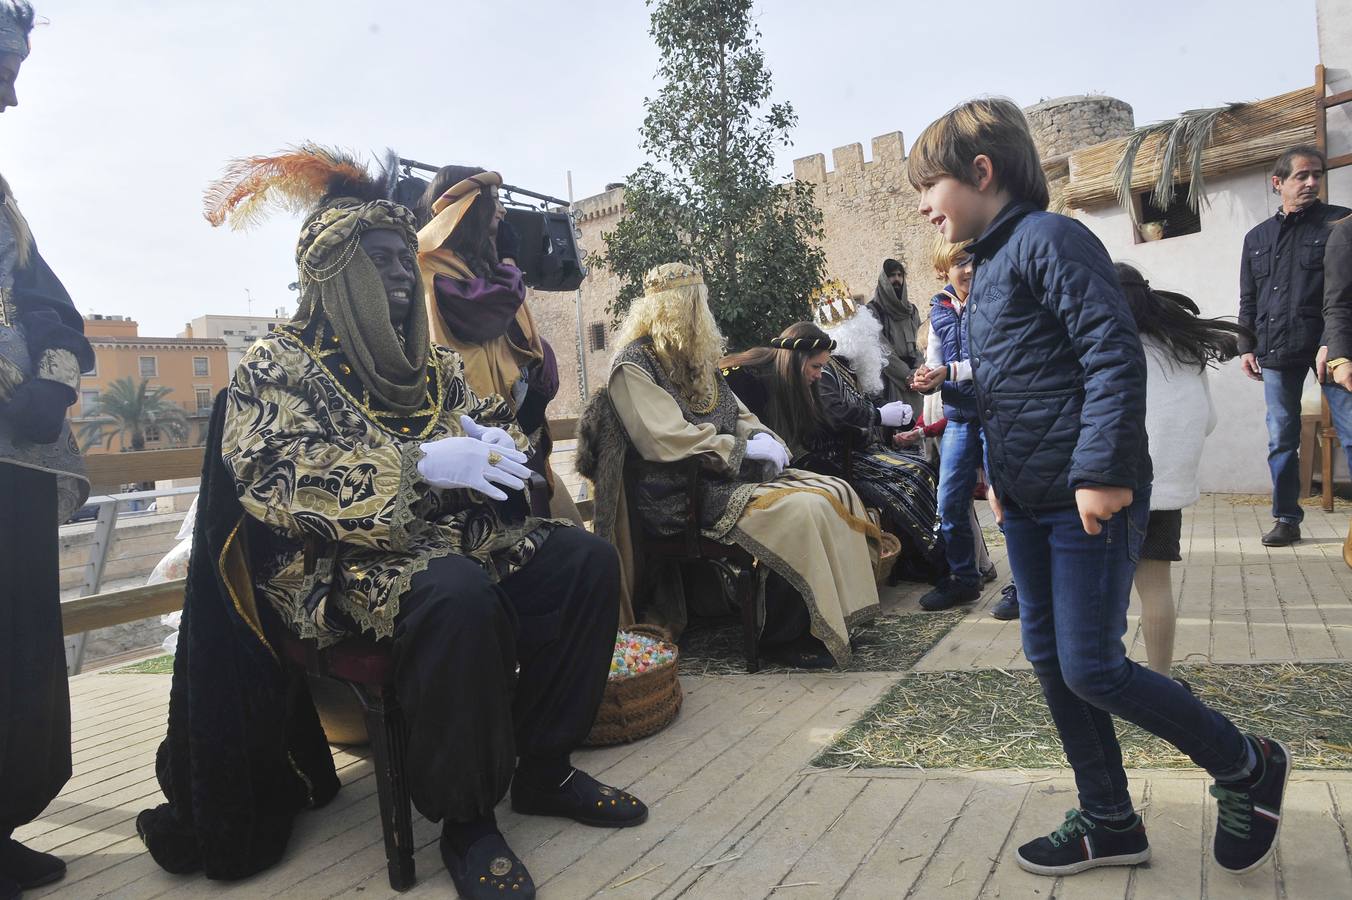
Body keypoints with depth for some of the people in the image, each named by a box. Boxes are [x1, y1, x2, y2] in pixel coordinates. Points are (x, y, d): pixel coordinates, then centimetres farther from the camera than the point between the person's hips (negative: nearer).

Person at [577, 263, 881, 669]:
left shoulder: (695, 360, 18)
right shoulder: (634, 366, -9)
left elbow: (739, 415, 22)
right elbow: (669, 441, -19)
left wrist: (767, 439, -1)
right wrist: (745, 449, -13)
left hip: (729, 474, 9)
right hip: (684, 495, -9)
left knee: (838, 494, -3)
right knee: (801, 511, -26)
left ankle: (838, 612, 2)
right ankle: (785, 637, -12)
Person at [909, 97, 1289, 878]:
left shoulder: (1050, 238, -11)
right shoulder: (990, 264, 17)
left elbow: (1114, 354, -20)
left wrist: (1101, 472, -23)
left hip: (1088, 498, -9)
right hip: (1029, 501, 9)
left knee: (1091, 668, -5)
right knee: (1050, 661, 11)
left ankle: (1247, 766, 21)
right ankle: (1110, 822, 26)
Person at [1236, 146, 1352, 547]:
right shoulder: (1257, 237, 16)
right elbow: (1248, 299, 19)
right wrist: (1247, 345, 11)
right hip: (1276, 352, 3)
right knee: (1281, 439, 6)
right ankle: (1286, 519, 14)